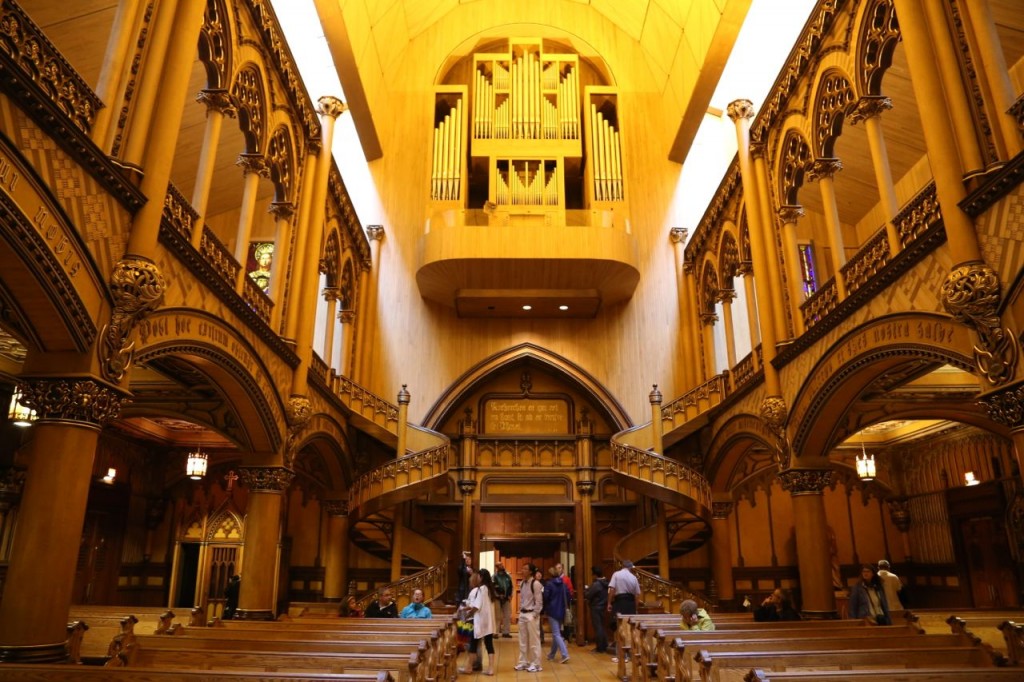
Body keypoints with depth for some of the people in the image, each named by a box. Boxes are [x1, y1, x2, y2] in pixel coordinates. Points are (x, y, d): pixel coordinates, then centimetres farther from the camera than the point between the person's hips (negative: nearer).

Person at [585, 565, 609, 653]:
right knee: (602, 627, 18)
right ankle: (604, 646, 23)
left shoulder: (596, 584, -22)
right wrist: (590, 588, 16)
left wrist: (586, 589, 2)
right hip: (603, 607, 9)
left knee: (598, 628, -2)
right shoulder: (606, 583, 5)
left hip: (596, 608, -9)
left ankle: (600, 648, 2)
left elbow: (587, 596, -20)